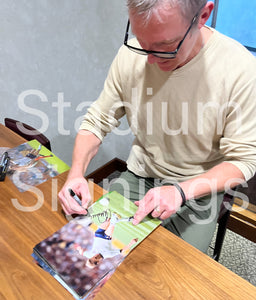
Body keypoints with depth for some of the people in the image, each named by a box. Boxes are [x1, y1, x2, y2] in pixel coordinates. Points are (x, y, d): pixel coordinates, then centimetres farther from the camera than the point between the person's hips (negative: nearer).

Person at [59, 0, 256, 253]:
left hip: (198, 188, -2)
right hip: (138, 175, 3)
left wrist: (180, 192, -28)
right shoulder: (130, 55, -12)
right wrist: (76, 173, -20)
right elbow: (97, 121, -3)